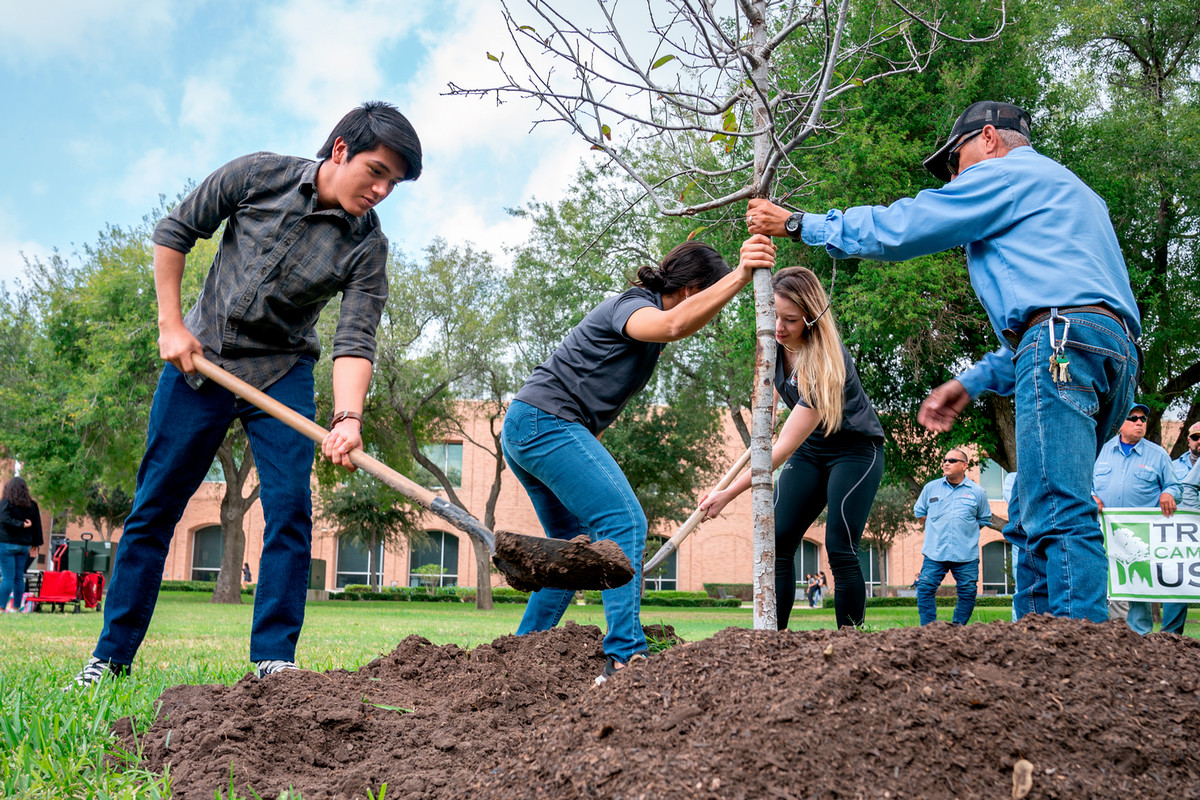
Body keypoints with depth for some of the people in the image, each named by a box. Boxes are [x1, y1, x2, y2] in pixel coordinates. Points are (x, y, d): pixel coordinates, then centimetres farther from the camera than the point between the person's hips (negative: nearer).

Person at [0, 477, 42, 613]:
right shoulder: (32, 505, 9)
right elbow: (37, 526, 11)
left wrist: (21, 525, -12)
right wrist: (35, 545, 15)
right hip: (24, 545, 5)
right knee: (19, 577, 9)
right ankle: (16, 607, 11)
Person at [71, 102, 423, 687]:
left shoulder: (366, 245, -12)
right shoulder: (258, 175, -11)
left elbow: (355, 342, -20)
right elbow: (174, 232, -1)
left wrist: (348, 418, -37)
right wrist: (171, 324, -8)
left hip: (282, 374, 0)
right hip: (198, 359, 0)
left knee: (291, 511, -12)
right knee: (153, 508, 4)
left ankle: (272, 659, -4)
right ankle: (111, 656, 16)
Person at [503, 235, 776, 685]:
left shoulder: (639, 308, 23)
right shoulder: (632, 305, -9)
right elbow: (672, 325, -34)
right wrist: (740, 276, -44)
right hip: (547, 420, -11)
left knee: (574, 544, 14)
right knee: (624, 522, -19)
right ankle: (624, 656, -25)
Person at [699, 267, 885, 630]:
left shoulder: (827, 361, -33)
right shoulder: (773, 342, -12)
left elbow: (784, 447, -36)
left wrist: (728, 494, -38)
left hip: (855, 451, -6)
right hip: (809, 450, 7)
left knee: (840, 549, -18)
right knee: (778, 541, -7)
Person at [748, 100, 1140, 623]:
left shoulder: (1005, 173, 8)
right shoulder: (1066, 191, 37)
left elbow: (898, 228, 3)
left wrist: (798, 225, 13)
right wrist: (973, 383, 30)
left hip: (1065, 344, -9)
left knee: (1057, 516, -16)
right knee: (1040, 524, 7)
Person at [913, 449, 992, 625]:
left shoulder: (977, 492, 7)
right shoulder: (931, 488, 9)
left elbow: (984, 519, 19)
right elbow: (919, 511, 22)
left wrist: (968, 529, 9)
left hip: (966, 555, 0)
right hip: (935, 552, 0)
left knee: (968, 592, 1)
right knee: (925, 588, -9)